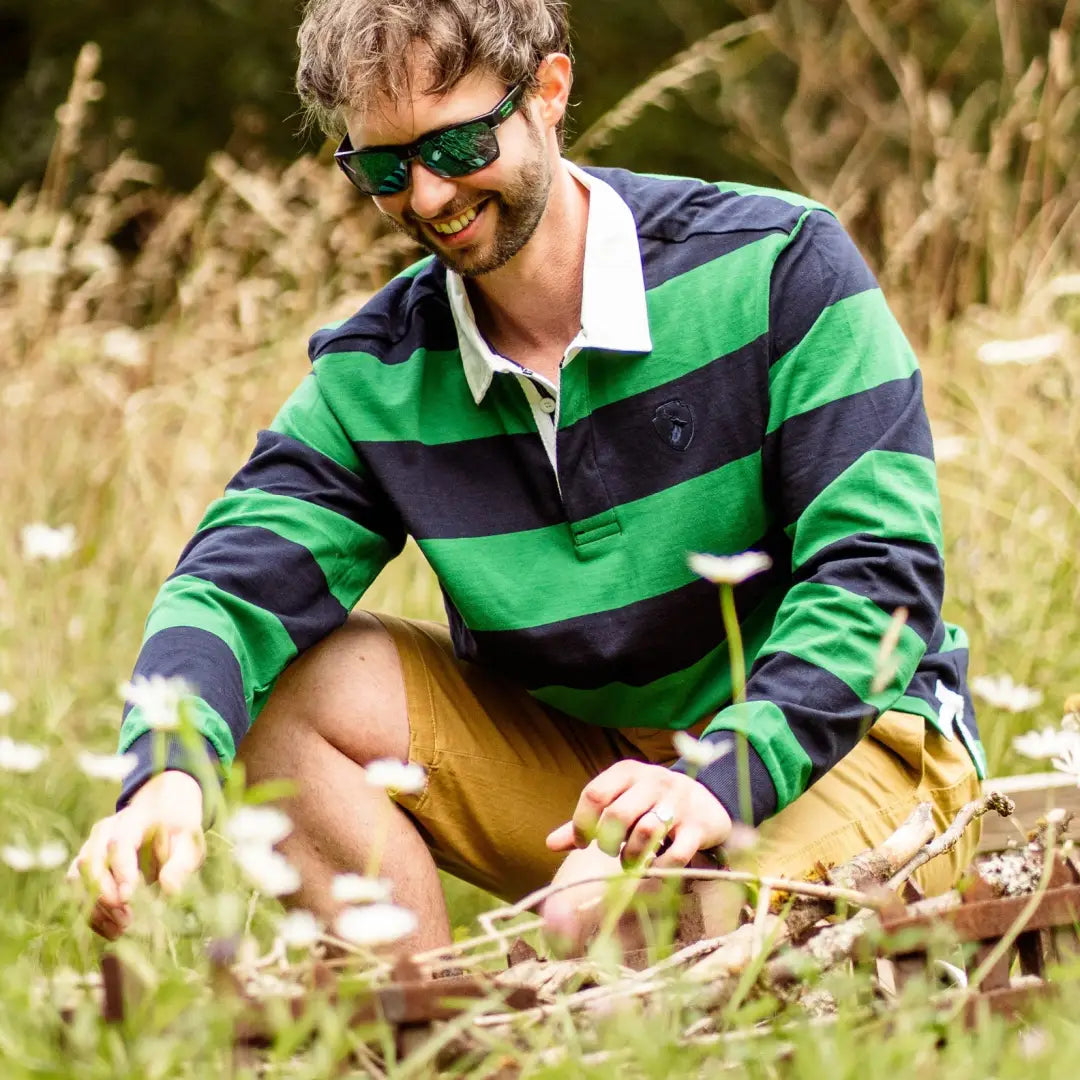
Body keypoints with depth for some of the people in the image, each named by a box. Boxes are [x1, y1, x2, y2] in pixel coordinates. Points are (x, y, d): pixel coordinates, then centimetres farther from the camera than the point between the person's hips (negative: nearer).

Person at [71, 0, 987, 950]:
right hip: (581, 754, 6)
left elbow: (877, 567, -18)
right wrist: (168, 776, -36)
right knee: (300, 685, -13)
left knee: (600, 917, -35)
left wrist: (722, 781, -33)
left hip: (851, 739, -6)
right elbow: (238, 582, -13)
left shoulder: (774, 266, -14)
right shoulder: (374, 375, -1)